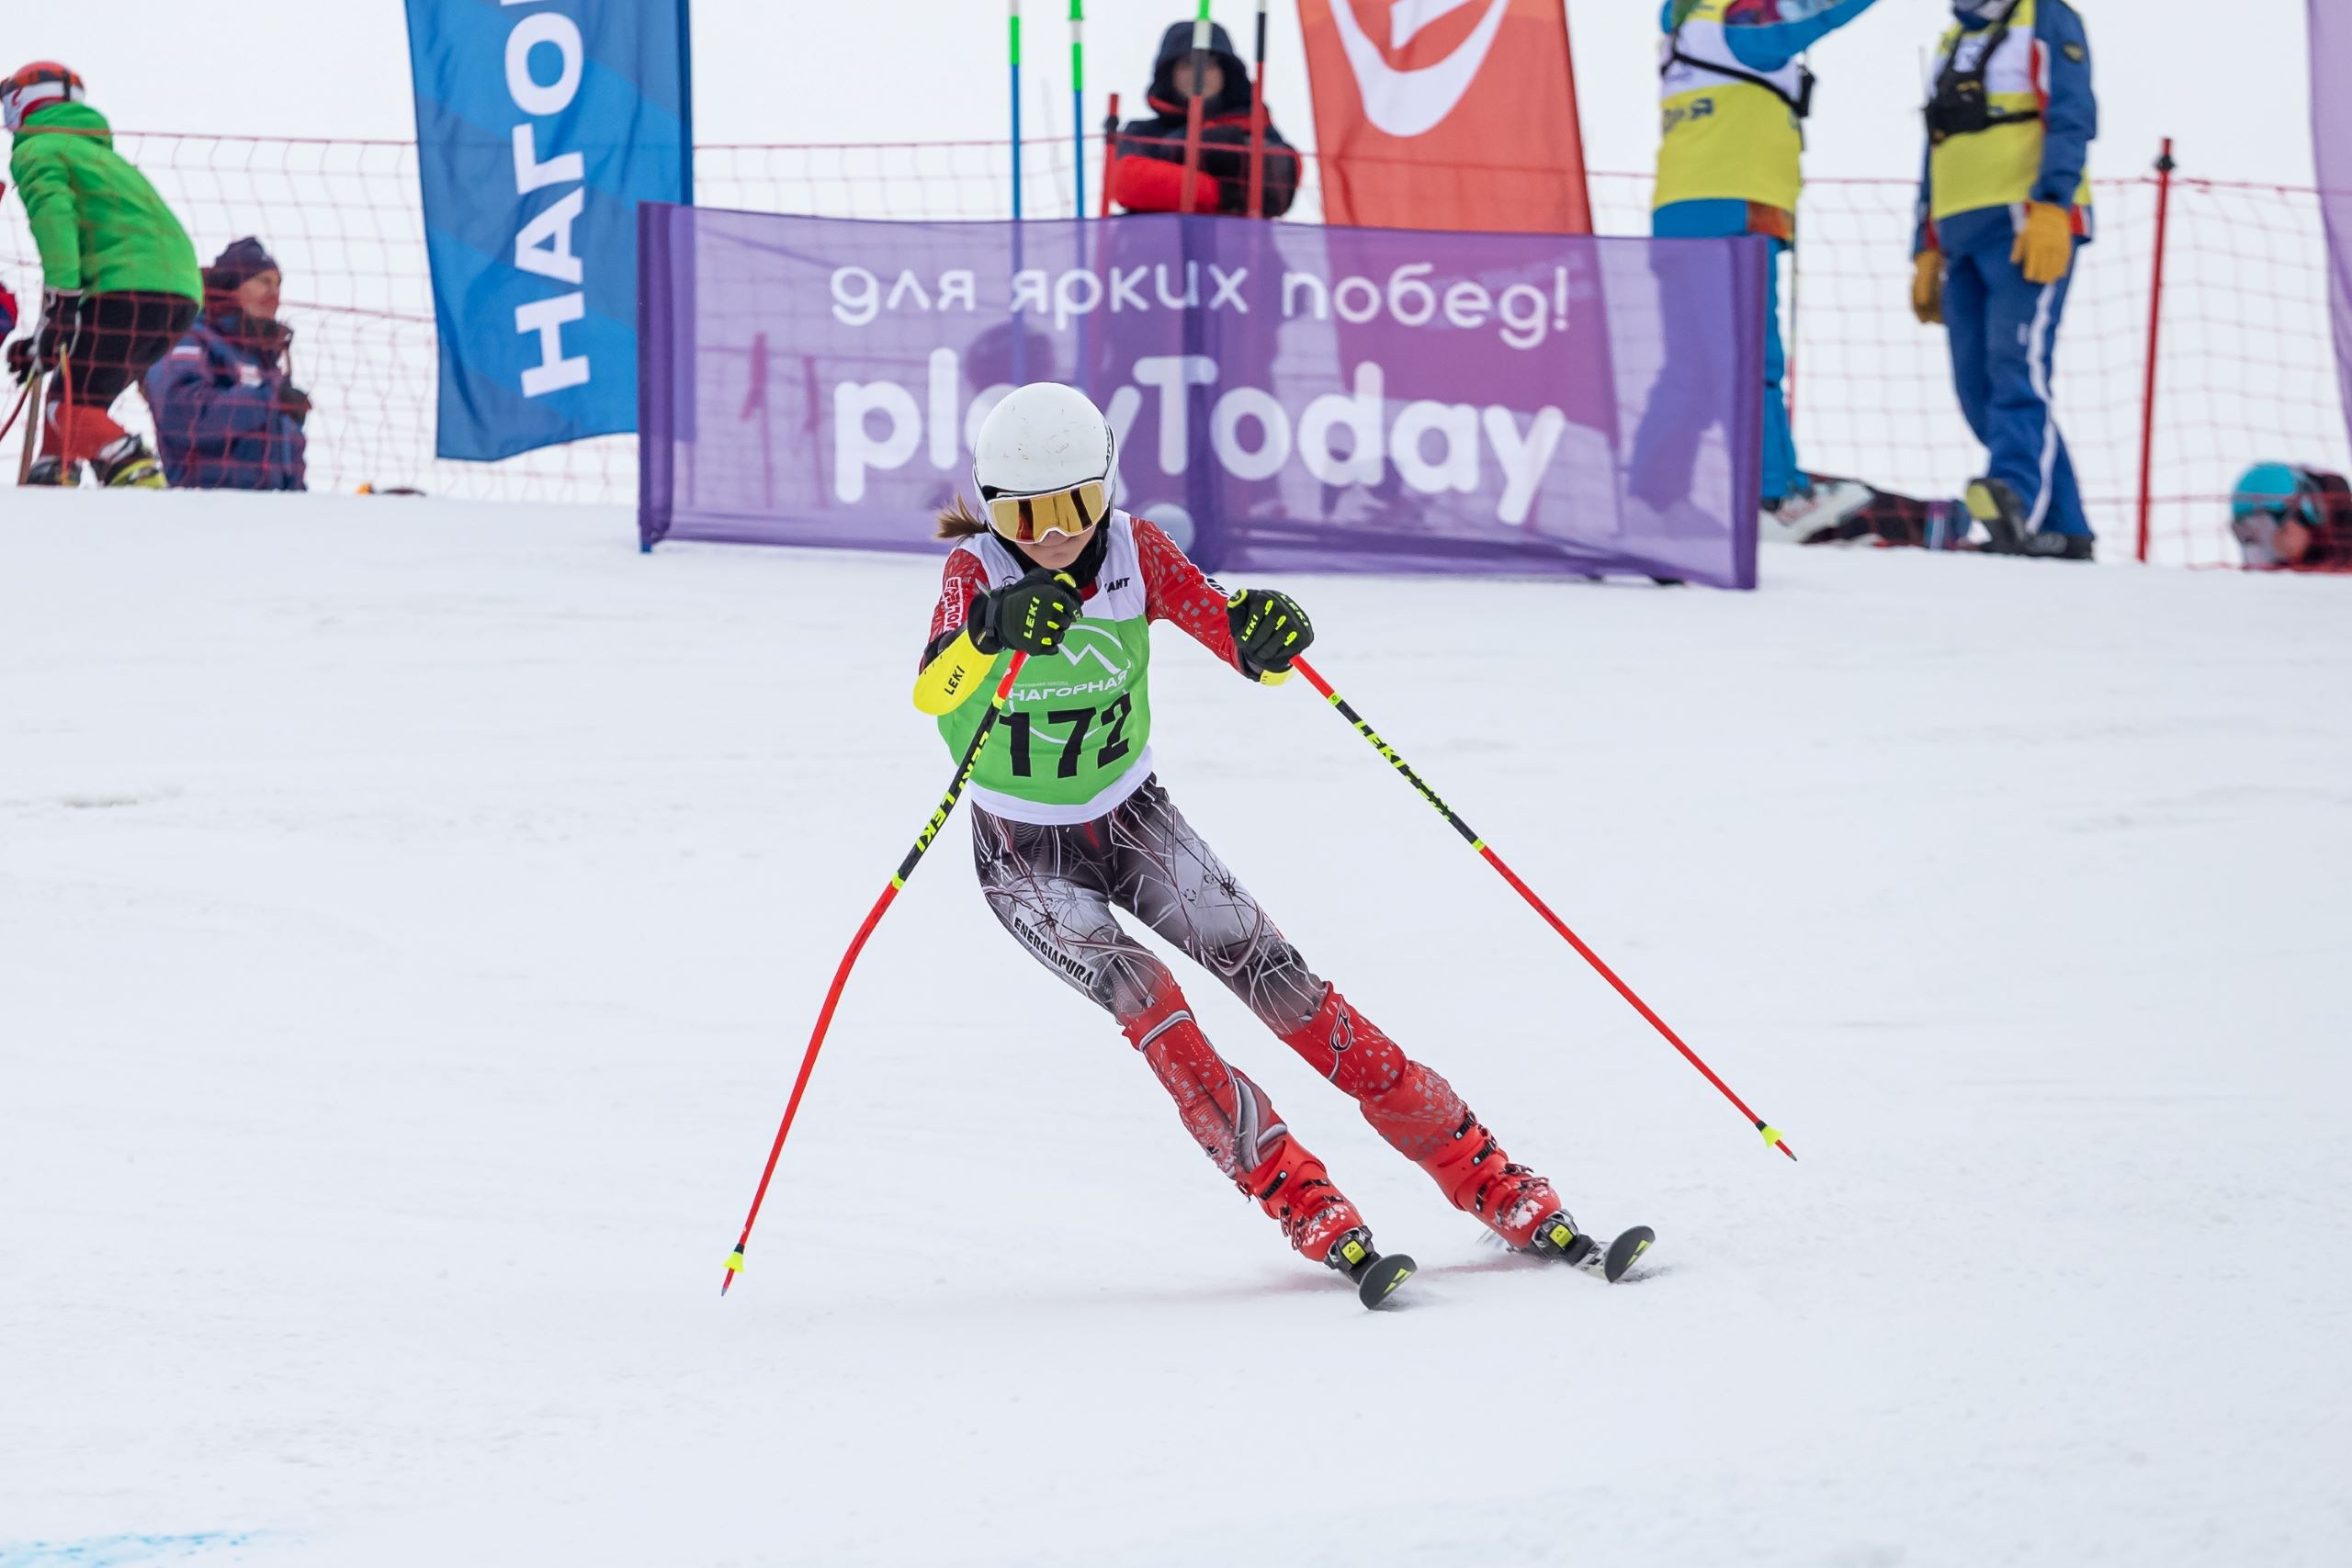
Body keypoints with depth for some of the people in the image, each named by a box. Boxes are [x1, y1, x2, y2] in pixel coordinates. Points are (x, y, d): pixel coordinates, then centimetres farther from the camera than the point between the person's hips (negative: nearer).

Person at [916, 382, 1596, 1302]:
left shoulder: (1136, 554, -12)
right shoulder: (975, 573, -19)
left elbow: (1224, 631, -23)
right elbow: (933, 691, -38)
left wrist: (1260, 637, -49)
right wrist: (991, 628, -61)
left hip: (1133, 820, 2)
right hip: (1027, 854, -2)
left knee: (1276, 979, -11)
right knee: (1142, 996, -26)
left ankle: (1489, 1183, -9)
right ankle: (1302, 1204, -22)